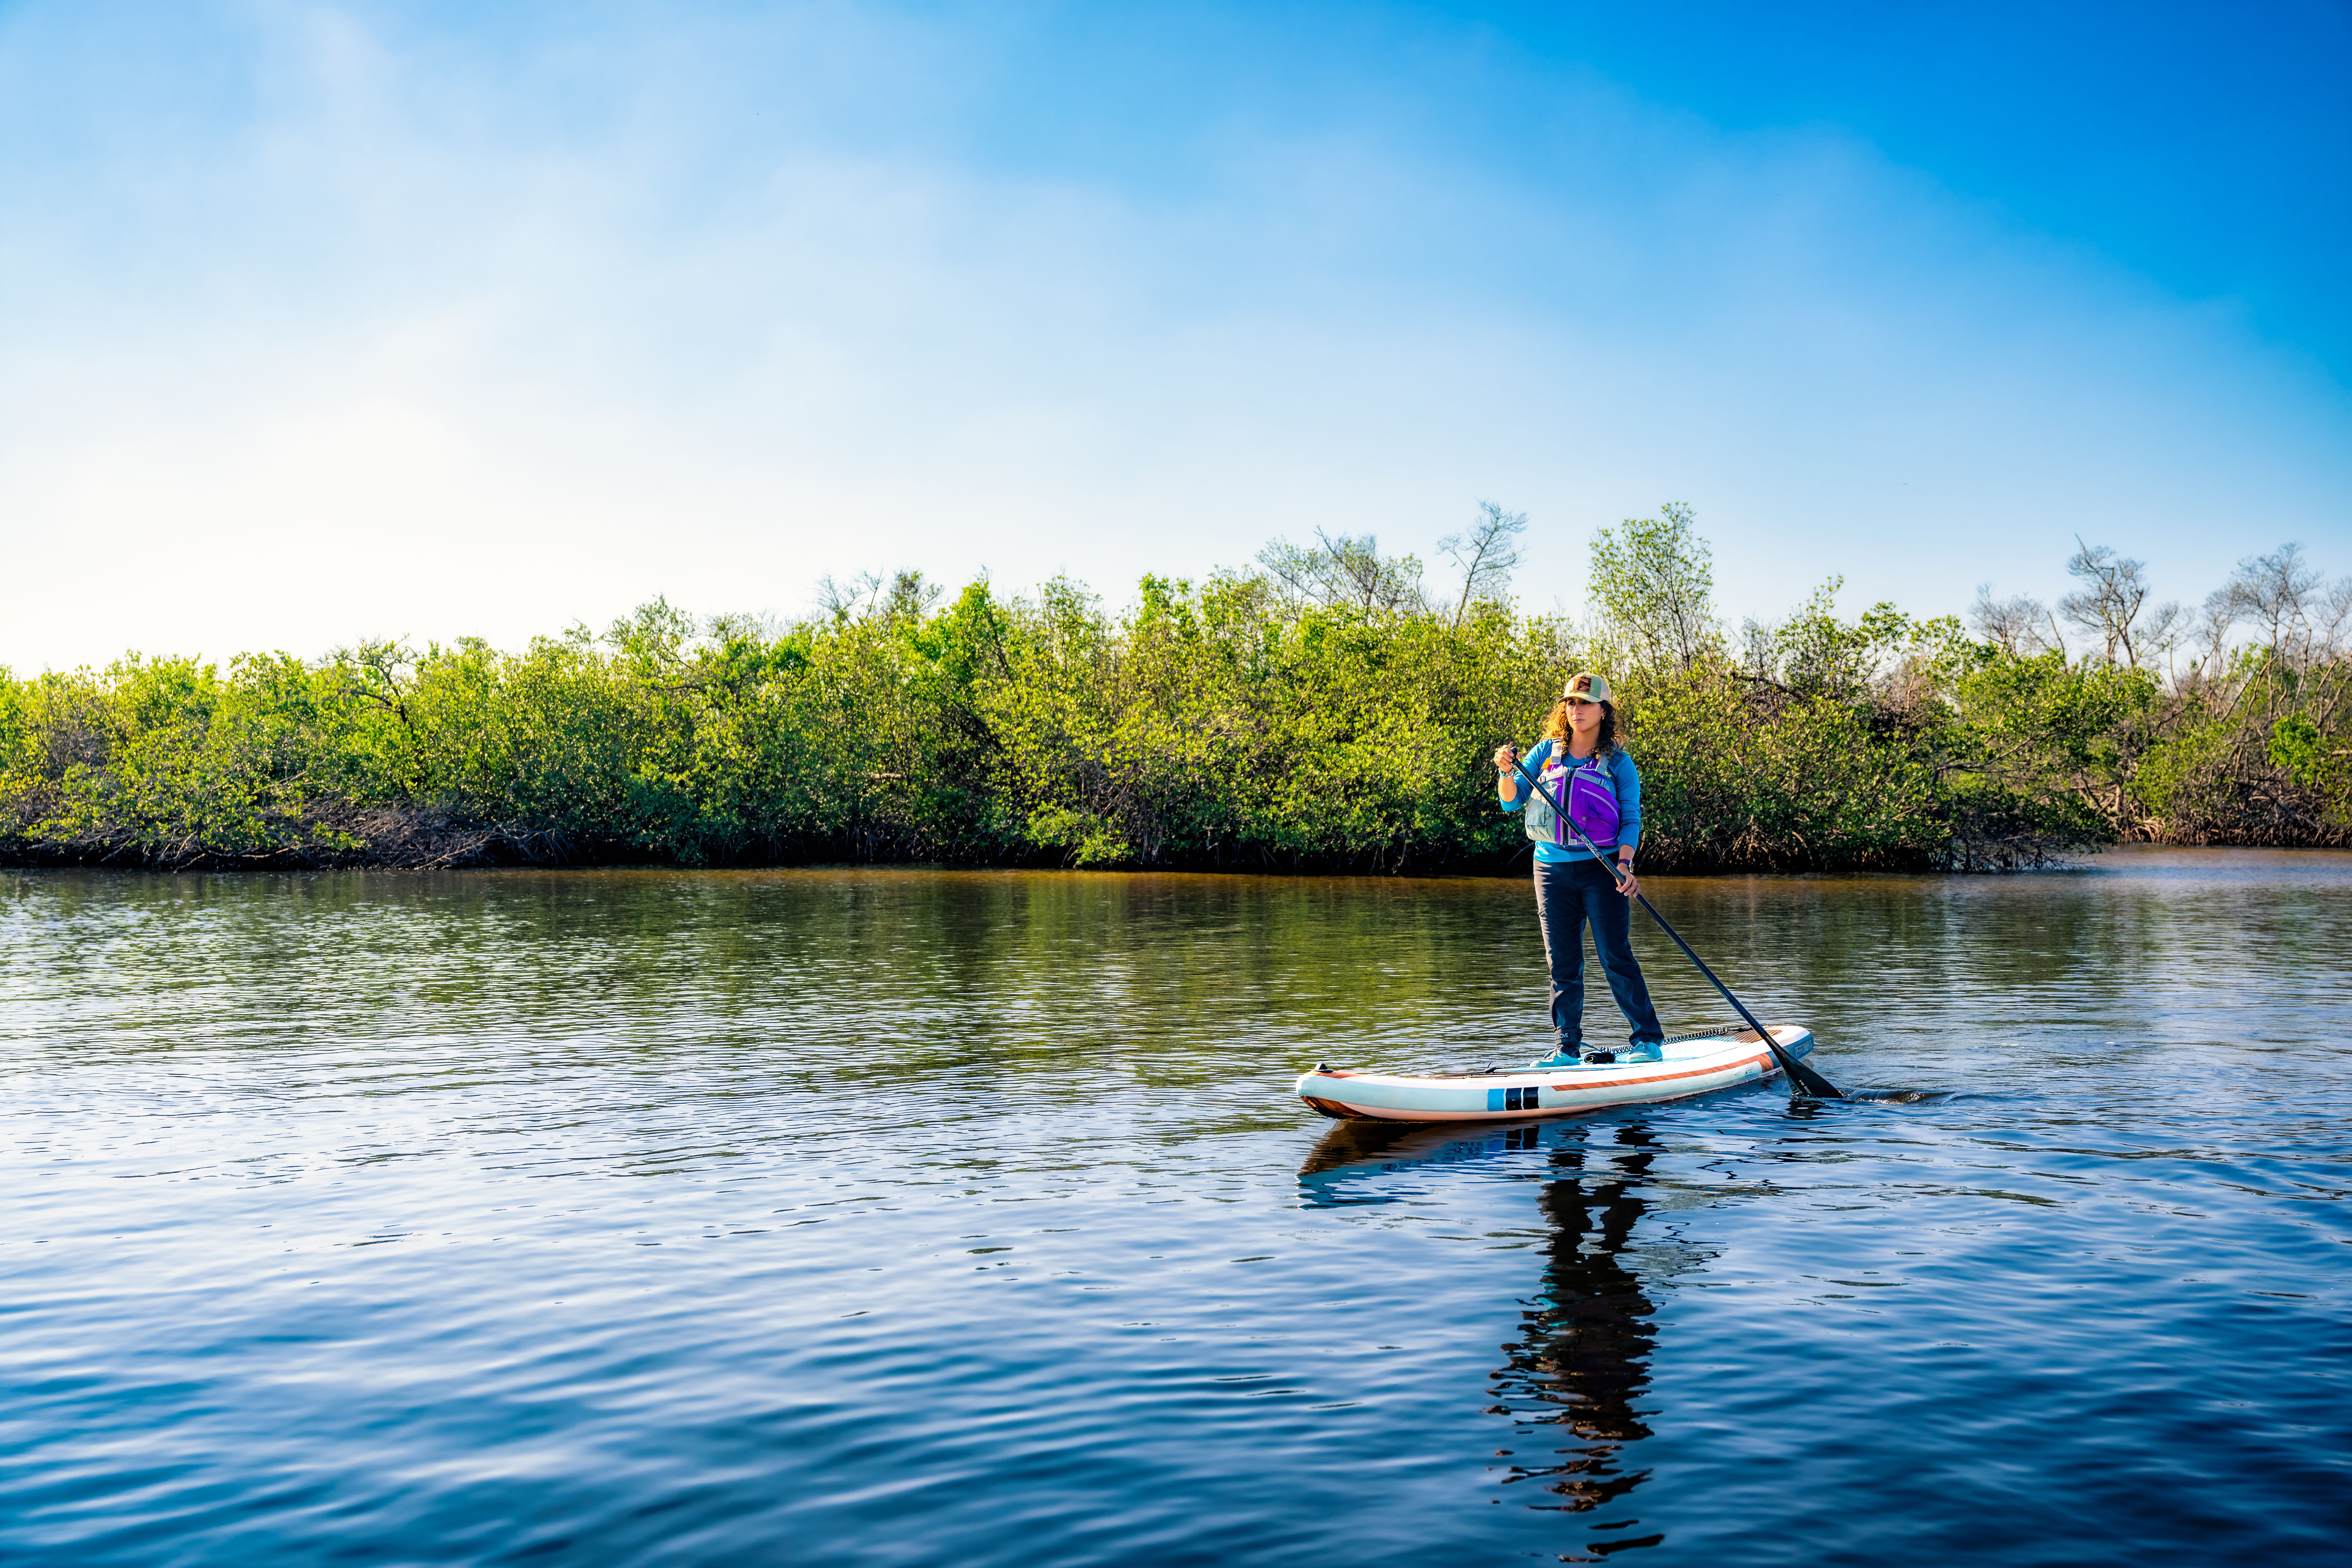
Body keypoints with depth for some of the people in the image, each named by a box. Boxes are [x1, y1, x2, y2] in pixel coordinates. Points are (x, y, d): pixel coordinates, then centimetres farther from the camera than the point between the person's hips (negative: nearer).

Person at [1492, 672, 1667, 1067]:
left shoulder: (1618, 763, 1)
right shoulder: (1547, 752, 8)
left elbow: (1632, 819, -1)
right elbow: (1511, 802, 5)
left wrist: (1624, 862, -17)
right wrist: (1506, 773, -15)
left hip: (1602, 869, -3)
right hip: (1552, 868, 3)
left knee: (1616, 958, -7)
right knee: (1563, 964, 6)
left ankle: (1648, 1039, 4)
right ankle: (1567, 1049, 13)